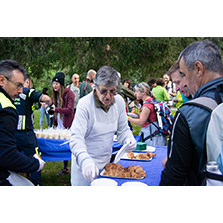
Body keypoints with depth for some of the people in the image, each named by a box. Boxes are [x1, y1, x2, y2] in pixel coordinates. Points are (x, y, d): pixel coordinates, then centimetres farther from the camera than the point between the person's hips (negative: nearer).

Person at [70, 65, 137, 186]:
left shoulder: (119, 101, -5)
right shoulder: (85, 104, -22)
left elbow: (123, 129, 5)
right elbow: (76, 138, -28)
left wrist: (129, 139, -18)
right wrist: (85, 160, -47)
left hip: (106, 162, 5)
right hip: (84, 165, -5)